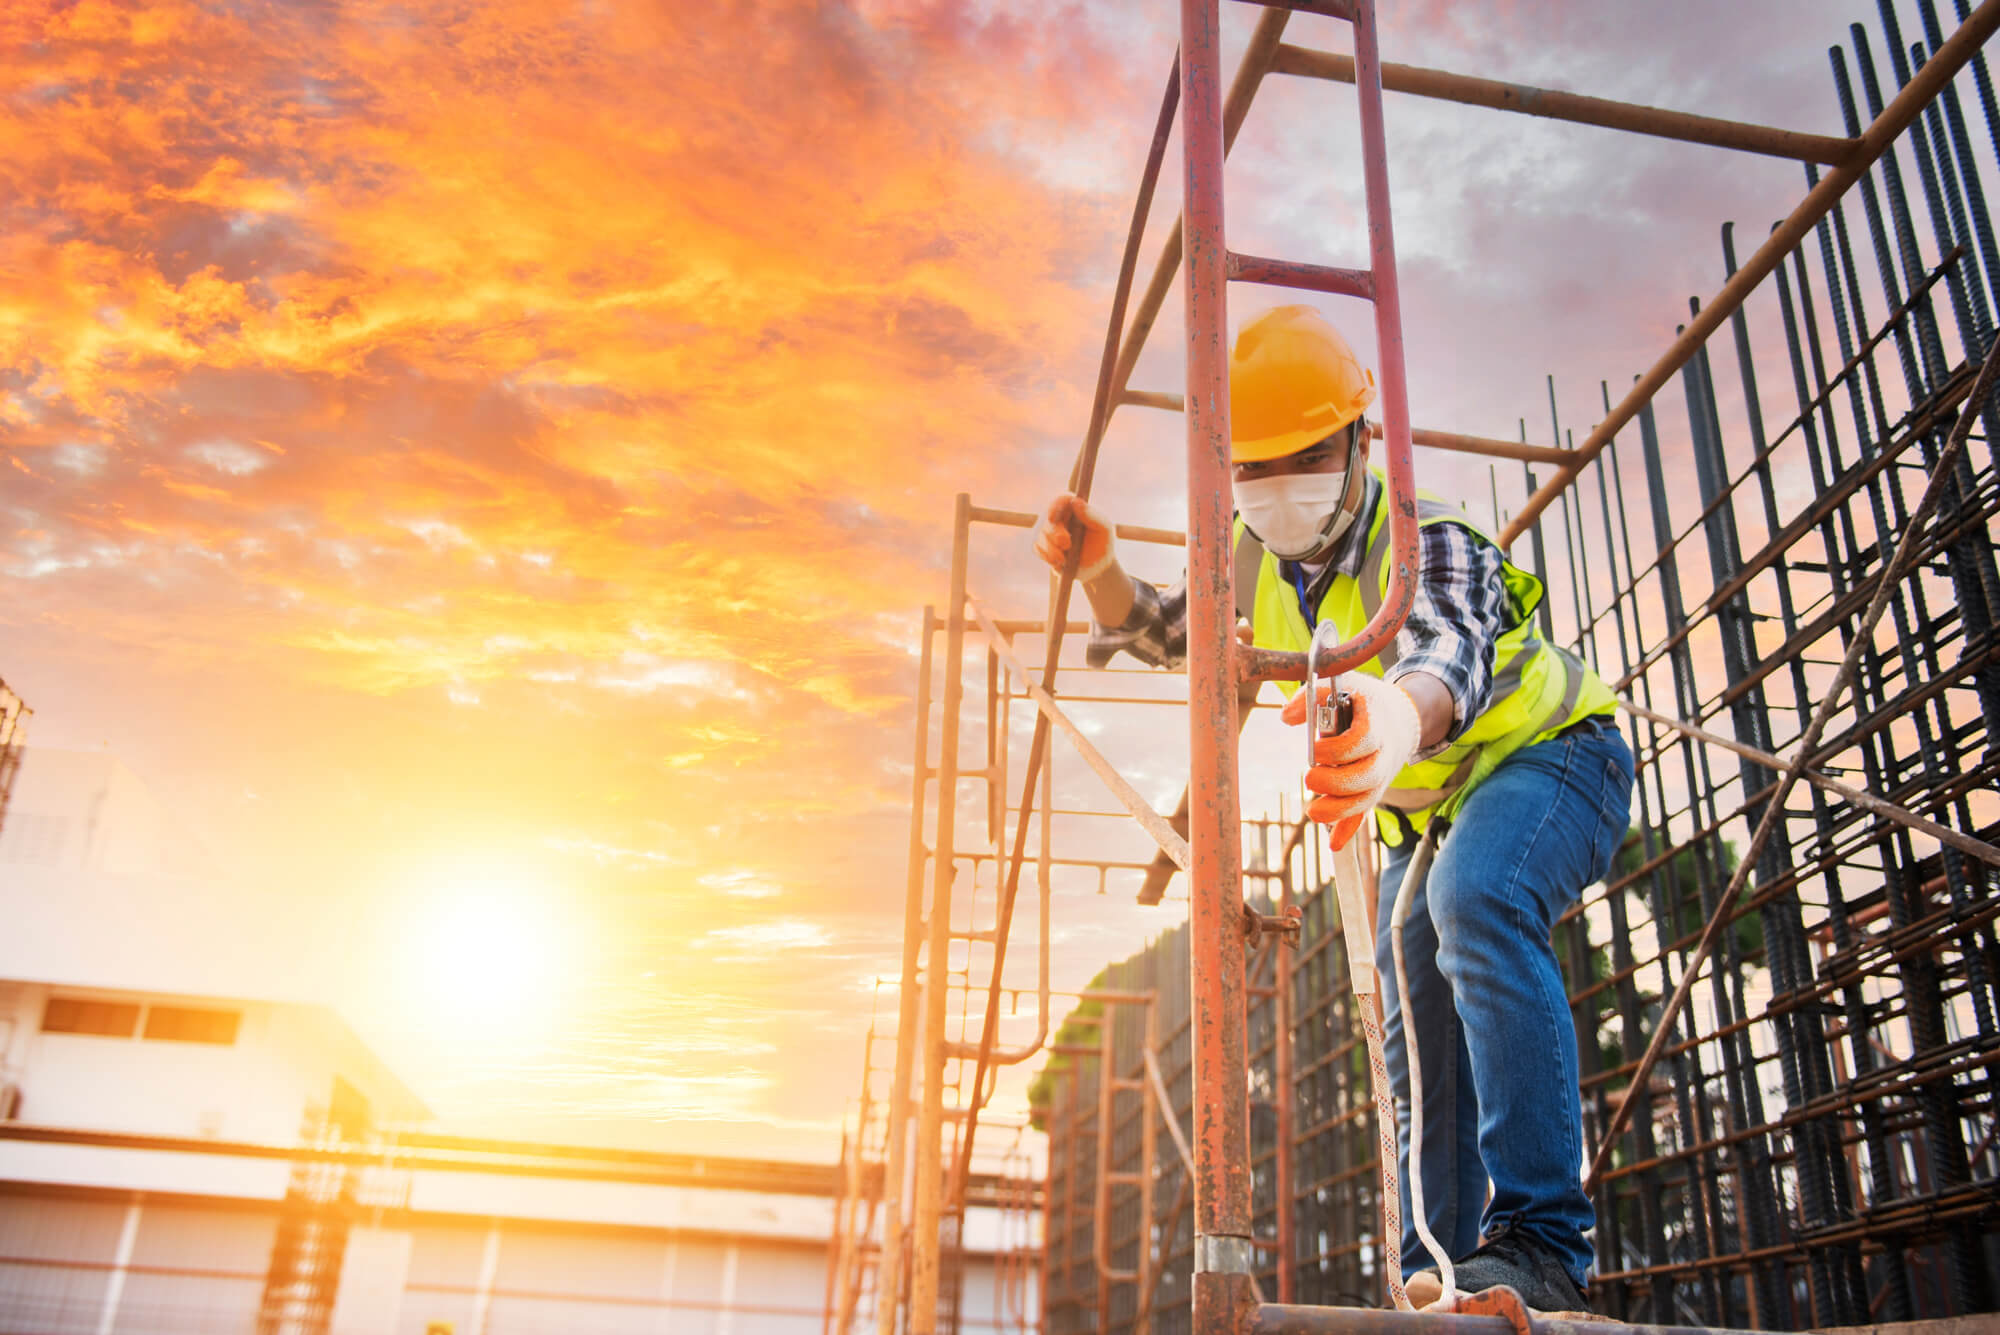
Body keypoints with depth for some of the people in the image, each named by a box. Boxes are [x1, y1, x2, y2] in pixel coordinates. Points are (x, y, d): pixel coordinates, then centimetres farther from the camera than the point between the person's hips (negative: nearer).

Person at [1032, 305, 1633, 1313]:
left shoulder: (1433, 542, -30)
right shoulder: (1256, 561, -6)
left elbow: (1446, 650, -52)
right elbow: (1155, 631, 7)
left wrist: (1395, 719, -77)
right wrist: (1099, 567, -17)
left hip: (1547, 751, -8)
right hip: (1429, 808, 8)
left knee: (1478, 897, -38)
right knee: (1419, 1027, 2)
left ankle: (1540, 1241, -37)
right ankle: (1434, 1282, 11)